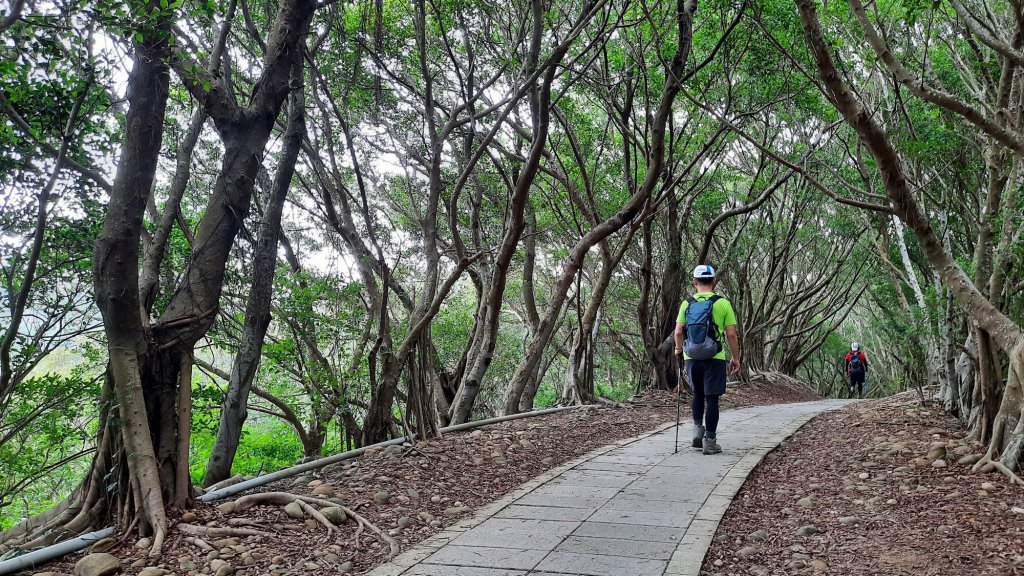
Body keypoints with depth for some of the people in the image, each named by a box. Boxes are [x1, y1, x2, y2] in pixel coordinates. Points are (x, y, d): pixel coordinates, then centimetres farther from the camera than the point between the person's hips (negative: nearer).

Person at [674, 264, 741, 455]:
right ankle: (710, 441, 4)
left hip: (692, 358, 3)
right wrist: (735, 358, 7)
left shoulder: (687, 304, 4)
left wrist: (678, 349, 21)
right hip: (714, 358, -3)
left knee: (698, 395, 23)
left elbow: (678, 332, 1)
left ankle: (698, 429, 13)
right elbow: (731, 334, -4)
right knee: (712, 398, 2)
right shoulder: (722, 303, -3)